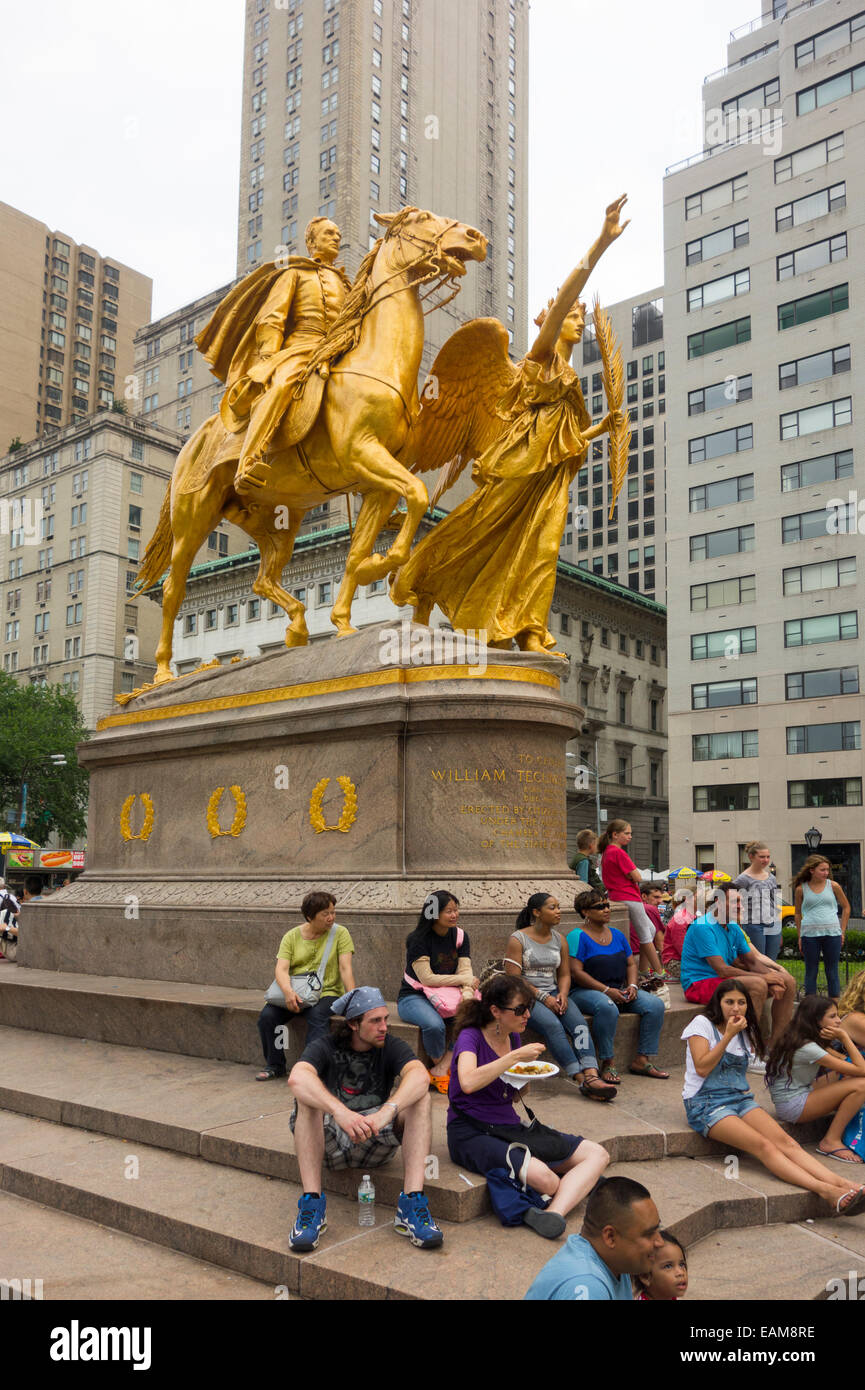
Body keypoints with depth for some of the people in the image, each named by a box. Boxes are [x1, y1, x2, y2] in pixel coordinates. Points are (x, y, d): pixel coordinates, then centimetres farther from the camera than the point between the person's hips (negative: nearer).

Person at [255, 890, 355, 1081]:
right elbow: (281, 968, -8)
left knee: (317, 1016, -33)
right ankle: (275, 1066, 0)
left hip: (327, 992, -2)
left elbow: (345, 969, -7)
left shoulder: (340, 933, 1)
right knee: (267, 1016, -19)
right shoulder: (292, 936, 4)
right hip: (295, 993, 2)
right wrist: (288, 991, -30)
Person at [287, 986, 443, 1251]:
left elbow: (420, 1075, -25)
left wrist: (386, 1112, -44)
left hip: (376, 1141, 1)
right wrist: (340, 1112, -48)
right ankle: (312, 1202, -30)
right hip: (330, 1142, -1)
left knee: (418, 1095, -22)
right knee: (308, 1096, -28)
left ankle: (412, 1204, -31)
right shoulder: (325, 1048, -7)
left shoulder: (391, 1047, -2)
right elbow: (297, 1078, -31)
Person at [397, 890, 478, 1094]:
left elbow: (466, 972, -2)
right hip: (414, 997, -5)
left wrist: (468, 995, -23)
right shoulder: (418, 938, -12)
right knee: (434, 1025, -35)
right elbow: (427, 978, -18)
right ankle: (442, 1066, -4)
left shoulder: (459, 936, 5)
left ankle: (440, 1070, -14)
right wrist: (463, 979, -14)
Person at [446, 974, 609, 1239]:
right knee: (542, 1176, -36)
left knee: (597, 1155, -10)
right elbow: (468, 1083, -32)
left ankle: (553, 1213, -31)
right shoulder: (470, 1037, -11)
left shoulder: (514, 1038, 11)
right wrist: (516, 1056, -25)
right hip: (471, 1133, -8)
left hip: (509, 1126, 8)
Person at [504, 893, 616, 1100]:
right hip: (526, 997, -5)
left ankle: (592, 1076, -39)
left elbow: (564, 974, 14)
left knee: (579, 1022, -25)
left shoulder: (559, 939, 14)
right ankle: (582, 1080, -34)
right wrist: (542, 997, -16)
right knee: (553, 1025, -32)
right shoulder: (518, 939, -3)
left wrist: (562, 994, -8)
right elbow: (514, 978, -9)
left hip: (554, 994, 5)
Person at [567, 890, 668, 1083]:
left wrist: (632, 986, -3)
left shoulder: (617, 935, 15)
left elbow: (631, 964, 18)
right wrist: (607, 990, -20)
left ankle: (641, 1060, -9)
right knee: (607, 1007, -39)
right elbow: (576, 972, -16)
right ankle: (607, 1065, -26)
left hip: (619, 991, 7)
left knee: (655, 1004, -13)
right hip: (585, 992, -7)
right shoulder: (577, 937, -7)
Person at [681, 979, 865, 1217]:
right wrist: (728, 1035, -13)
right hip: (705, 1104, -6)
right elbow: (702, 1068, -12)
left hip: (740, 1099, 6)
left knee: (785, 1141, -22)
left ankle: (841, 1184, -40)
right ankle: (825, 1191, -45)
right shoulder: (702, 1023, -2)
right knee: (763, 1145, -29)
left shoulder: (745, 1031, 15)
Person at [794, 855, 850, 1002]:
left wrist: (842, 931, 7)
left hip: (832, 933, 0)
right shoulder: (801, 889, 2)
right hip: (810, 934, 0)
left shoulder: (833, 886, 3)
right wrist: (799, 937, 7)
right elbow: (798, 913, 11)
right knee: (811, 971, 6)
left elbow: (846, 908, 12)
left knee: (832, 971, 6)